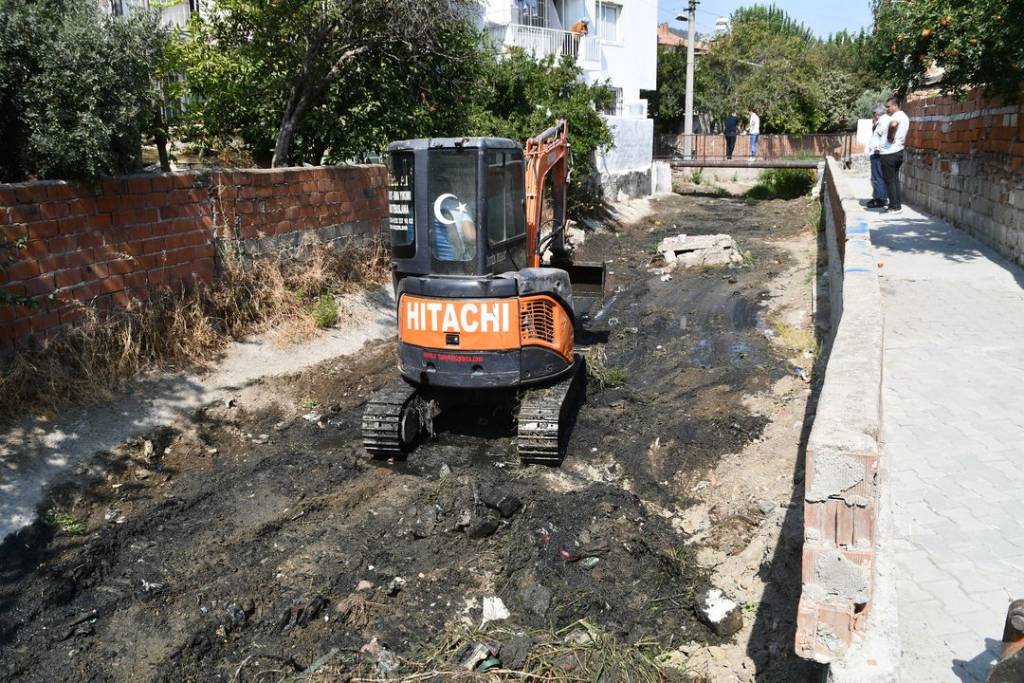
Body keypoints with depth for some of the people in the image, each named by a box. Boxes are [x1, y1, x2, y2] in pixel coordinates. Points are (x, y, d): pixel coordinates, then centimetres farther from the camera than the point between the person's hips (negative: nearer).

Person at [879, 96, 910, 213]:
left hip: (889, 153, -10)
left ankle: (893, 207, -2)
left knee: (890, 181, -4)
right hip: (899, 151, 10)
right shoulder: (904, 116, 17)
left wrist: (890, 137, -25)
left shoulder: (897, 115, -15)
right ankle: (898, 205, 16)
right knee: (895, 179, 14)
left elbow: (893, 125, -38)